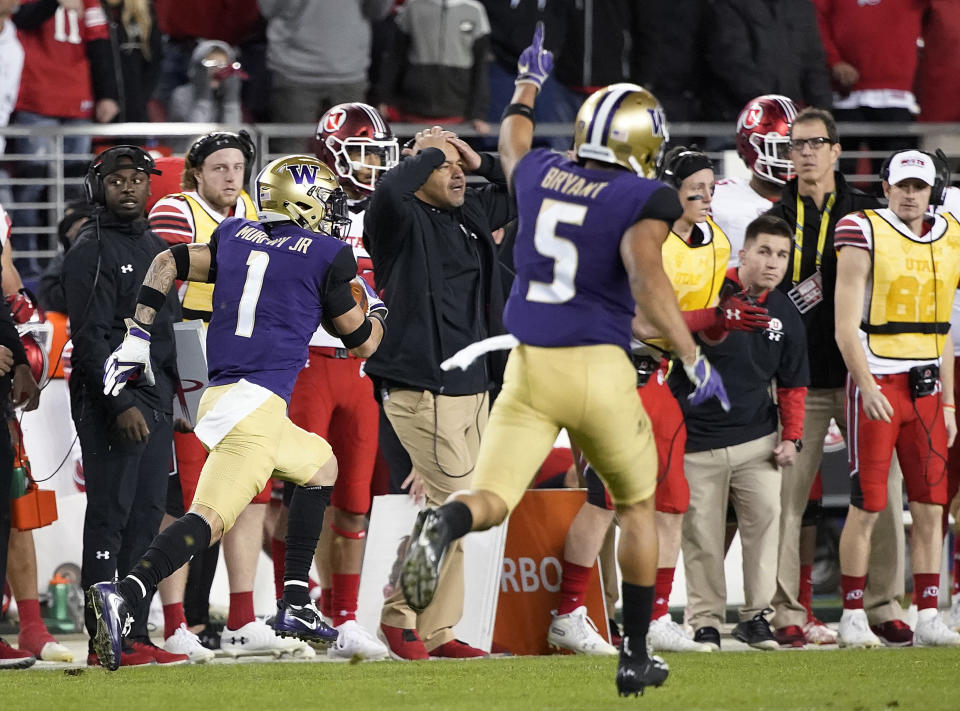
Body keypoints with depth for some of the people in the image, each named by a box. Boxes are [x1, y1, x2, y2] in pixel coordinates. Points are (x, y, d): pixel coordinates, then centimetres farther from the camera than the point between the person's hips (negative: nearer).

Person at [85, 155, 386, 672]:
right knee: (213, 516, -12)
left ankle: (295, 604, 18)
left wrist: (137, 339, 16)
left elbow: (168, 264, 13)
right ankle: (123, 598, -35)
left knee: (320, 465, 24)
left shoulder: (236, 237, 17)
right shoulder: (328, 257, 2)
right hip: (255, 403, -8)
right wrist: (377, 310, 34)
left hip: (221, 397, 8)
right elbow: (361, 342, 12)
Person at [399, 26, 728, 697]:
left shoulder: (541, 176, 10)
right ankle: (636, 655, 24)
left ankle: (444, 528, -42)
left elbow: (512, 143, 33)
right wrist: (693, 358, -21)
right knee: (637, 505, 19)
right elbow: (647, 275, -22)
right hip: (600, 370, -3)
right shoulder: (643, 200, -6)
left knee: (490, 499, -4)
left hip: (529, 369, 3)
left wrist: (528, 82, 51)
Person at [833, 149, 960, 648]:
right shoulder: (865, 237, -6)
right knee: (866, 507, -4)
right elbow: (846, 328, -10)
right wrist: (867, 388, -21)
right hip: (876, 385, -5)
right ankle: (853, 617, 3)